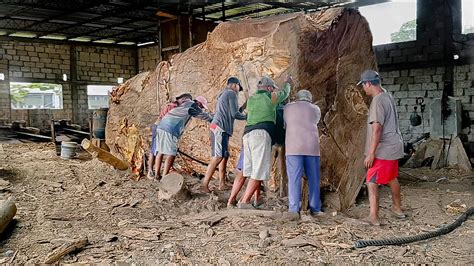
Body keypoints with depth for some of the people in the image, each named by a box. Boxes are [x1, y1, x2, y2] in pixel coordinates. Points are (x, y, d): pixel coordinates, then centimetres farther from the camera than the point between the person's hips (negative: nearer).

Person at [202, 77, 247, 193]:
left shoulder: (223, 94, 27)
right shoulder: (231, 93, -2)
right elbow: (234, 114, -8)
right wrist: (246, 117, 8)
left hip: (217, 127, 10)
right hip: (220, 127, -10)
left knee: (224, 156, 10)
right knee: (218, 157, -15)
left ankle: (222, 184, 9)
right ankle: (205, 184, -18)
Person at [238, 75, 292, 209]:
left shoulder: (250, 99, 21)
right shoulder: (271, 97, 8)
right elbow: (285, 93, 27)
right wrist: (287, 83, 49)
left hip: (247, 134, 7)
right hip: (261, 134, -7)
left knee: (254, 171, 8)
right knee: (259, 171, -8)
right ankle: (244, 202, -14)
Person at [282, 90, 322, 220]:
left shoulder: (288, 107, 16)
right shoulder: (316, 109, 18)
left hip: (293, 146, -1)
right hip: (312, 146, 2)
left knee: (294, 178, -4)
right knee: (313, 178, 10)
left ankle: (294, 209, -11)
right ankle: (315, 208, 14)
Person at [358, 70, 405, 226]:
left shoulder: (378, 101, -20)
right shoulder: (388, 96, 9)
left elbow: (377, 129, -25)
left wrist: (371, 153, -24)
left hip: (383, 150, -10)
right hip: (394, 146, 10)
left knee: (372, 181, -8)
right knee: (392, 178, 24)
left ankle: (374, 216, -10)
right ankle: (397, 208, 40)